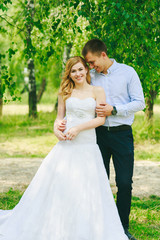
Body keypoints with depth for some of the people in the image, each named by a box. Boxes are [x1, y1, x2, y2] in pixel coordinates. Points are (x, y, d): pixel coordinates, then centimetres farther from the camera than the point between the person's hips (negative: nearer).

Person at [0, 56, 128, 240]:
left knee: (87, 189, 0)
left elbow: (101, 118, -4)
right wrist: (56, 128, -7)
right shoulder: (65, 93, 9)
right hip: (66, 143, 2)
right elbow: (59, 117, 14)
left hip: (87, 145, -1)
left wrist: (78, 128, -13)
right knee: (56, 181, -1)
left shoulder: (97, 91, 3)